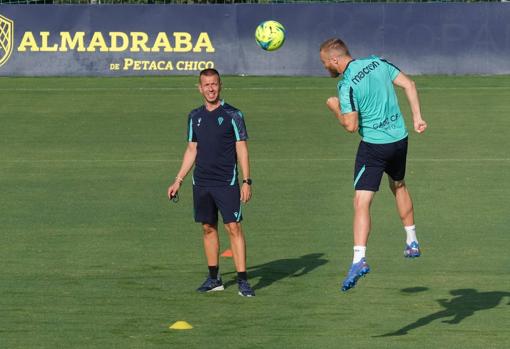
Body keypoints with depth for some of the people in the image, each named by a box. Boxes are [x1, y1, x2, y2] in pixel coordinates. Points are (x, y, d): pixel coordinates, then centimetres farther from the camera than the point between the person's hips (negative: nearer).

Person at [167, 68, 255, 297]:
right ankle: (214, 278, 16)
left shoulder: (232, 115, -4)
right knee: (208, 228, 8)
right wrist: (178, 180, 14)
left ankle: (242, 280, -11)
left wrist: (246, 181, -11)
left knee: (233, 227, -10)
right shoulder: (195, 117, 10)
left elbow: (242, 149, -4)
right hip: (201, 183, 5)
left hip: (227, 183, -5)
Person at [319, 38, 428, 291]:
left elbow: (351, 126, -19)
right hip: (399, 138, 7)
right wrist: (417, 117, 6)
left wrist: (335, 108, -1)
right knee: (399, 186, 30)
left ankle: (359, 259, -22)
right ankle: (412, 242, 39)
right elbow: (409, 84, 2)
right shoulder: (378, 63, 2)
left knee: (362, 202, -9)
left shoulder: (347, 85, -18)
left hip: (373, 145, -7)